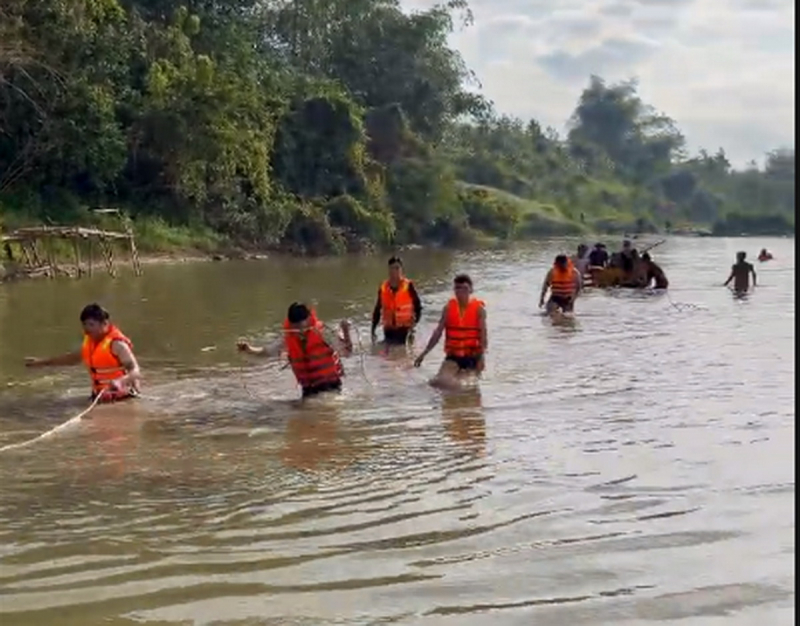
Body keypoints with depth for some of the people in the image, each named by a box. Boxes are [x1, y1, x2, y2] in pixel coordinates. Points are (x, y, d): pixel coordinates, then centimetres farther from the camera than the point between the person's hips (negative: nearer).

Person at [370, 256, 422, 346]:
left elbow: (418, 307, -4)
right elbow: (377, 310, 10)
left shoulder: (408, 286, -8)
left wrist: (413, 324, -15)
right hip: (389, 331, 4)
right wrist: (373, 330, 7)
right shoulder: (383, 288, 3)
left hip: (404, 331, -4)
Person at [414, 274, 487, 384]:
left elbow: (483, 334, -10)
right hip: (453, 356, 1)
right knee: (440, 381, -17)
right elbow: (438, 332, 4)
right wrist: (424, 354, 1)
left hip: (472, 357, -1)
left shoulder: (479, 309, -5)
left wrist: (482, 356, -22)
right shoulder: (449, 308, 2)